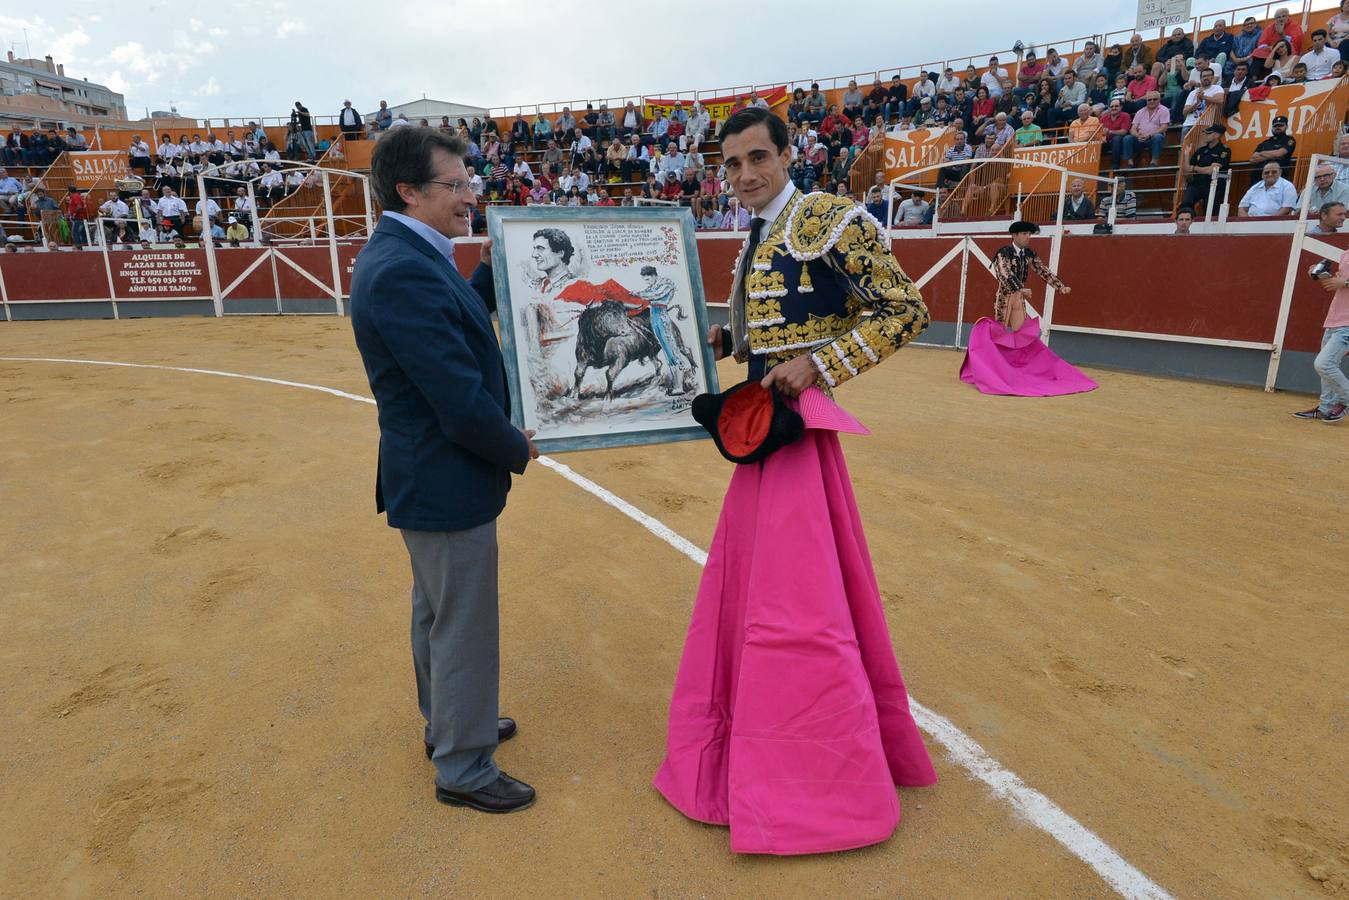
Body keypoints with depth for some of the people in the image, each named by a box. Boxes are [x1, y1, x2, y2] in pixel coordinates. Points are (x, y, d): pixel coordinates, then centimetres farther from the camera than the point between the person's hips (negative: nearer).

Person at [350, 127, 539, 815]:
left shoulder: (401, 256, 6)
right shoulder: (404, 271, -26)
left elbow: (459, 319, 15)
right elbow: (463, 403, -28)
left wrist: (495, 268, 5)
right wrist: (518, 450, -12)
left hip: (426, 477, 11)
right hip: (448, 484, -11)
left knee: (436, 614, 24)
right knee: (465, 629, 6)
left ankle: (447, 725, 45)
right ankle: (464, 769, 26)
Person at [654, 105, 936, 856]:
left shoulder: (833, 220, -11)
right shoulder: (758, 238, 14)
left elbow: (906, 311, -12)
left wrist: (818, 366, -20)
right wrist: (723, 341, 3)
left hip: (798, 427, -9)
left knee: (796, 597, -4)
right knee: (747, 582, 17)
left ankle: (830, 780, 15)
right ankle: (760, 747, 40)